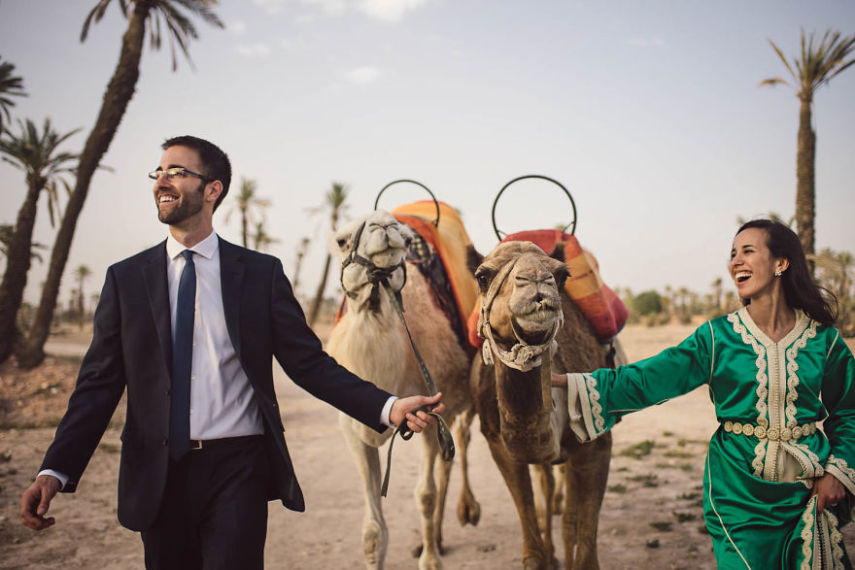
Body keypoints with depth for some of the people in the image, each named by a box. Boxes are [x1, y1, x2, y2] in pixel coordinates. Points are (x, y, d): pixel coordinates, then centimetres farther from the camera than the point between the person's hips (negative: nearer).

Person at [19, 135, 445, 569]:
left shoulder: (261, 273, 2)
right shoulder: (125, 277, 5)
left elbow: (310, 364, 0)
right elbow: (100, 382, 2)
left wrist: (389, 408, -13)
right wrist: (55, 470, -10)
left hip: (237, 470, -2)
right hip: (158, 473, 2)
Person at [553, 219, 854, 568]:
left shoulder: (823, 338, -2)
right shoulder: (718, 337, -6)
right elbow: (647, 378, -10)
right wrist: (566, 382, -17)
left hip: (808, 493, 2)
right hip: (739, 493, -1)